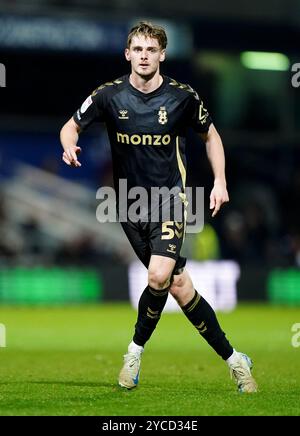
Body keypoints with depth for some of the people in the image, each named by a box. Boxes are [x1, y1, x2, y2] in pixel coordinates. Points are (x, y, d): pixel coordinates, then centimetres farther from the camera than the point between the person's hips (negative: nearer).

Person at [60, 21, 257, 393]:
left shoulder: (182, 97, -5)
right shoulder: (109, 95, -3)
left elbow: (210, 136, 11)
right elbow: (72, 126, 8)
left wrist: (219, 181, 1)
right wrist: (70, 147, -16)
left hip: (169, 197, -2)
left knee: (159, 276, -23)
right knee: (179, 285, -2)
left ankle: (136, 349, 0)